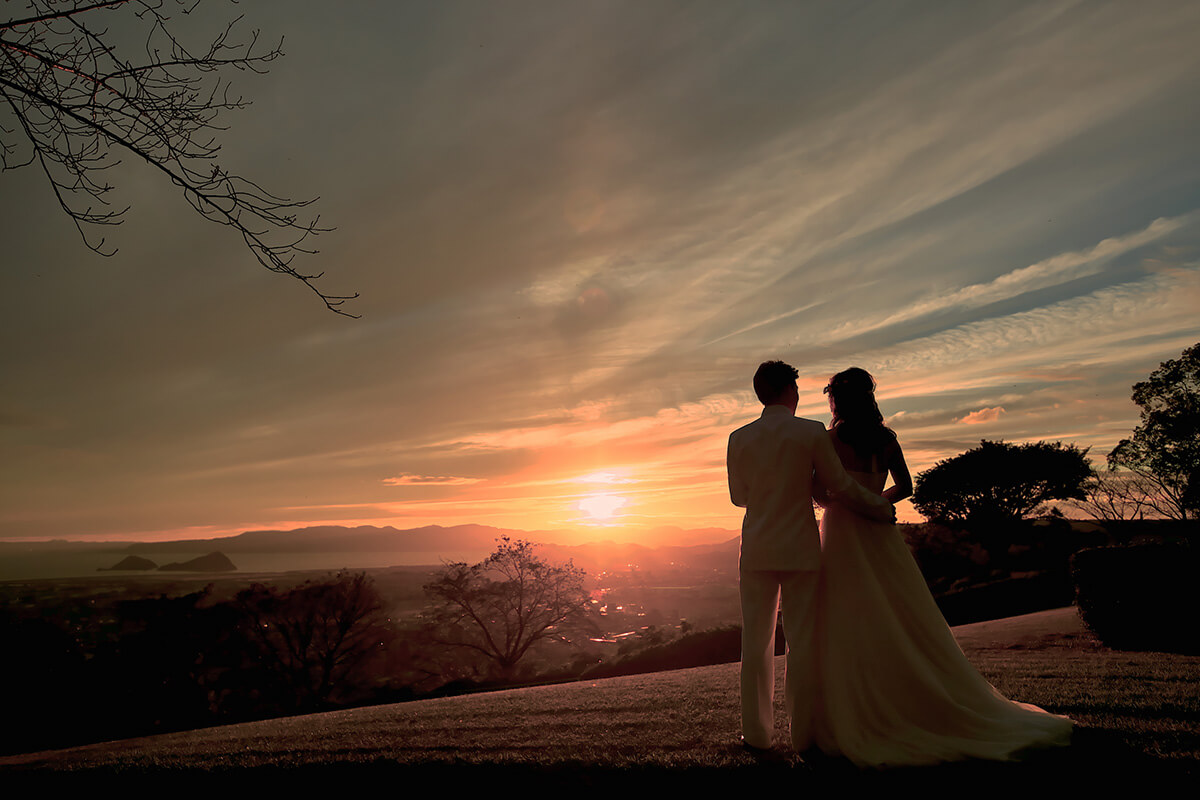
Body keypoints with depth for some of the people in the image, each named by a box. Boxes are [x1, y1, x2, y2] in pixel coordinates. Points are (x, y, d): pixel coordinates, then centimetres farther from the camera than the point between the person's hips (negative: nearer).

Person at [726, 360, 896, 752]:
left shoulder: (739, 438, 0)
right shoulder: (812, 432, -8)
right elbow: (840, 486, -3)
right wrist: (881, 507, 13)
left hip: (757, 551, 2)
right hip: (800, 550, -2)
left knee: (756, 642, 10)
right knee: (802, 642, 8)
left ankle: (756, 732, 18)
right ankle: (803, 734, 16)